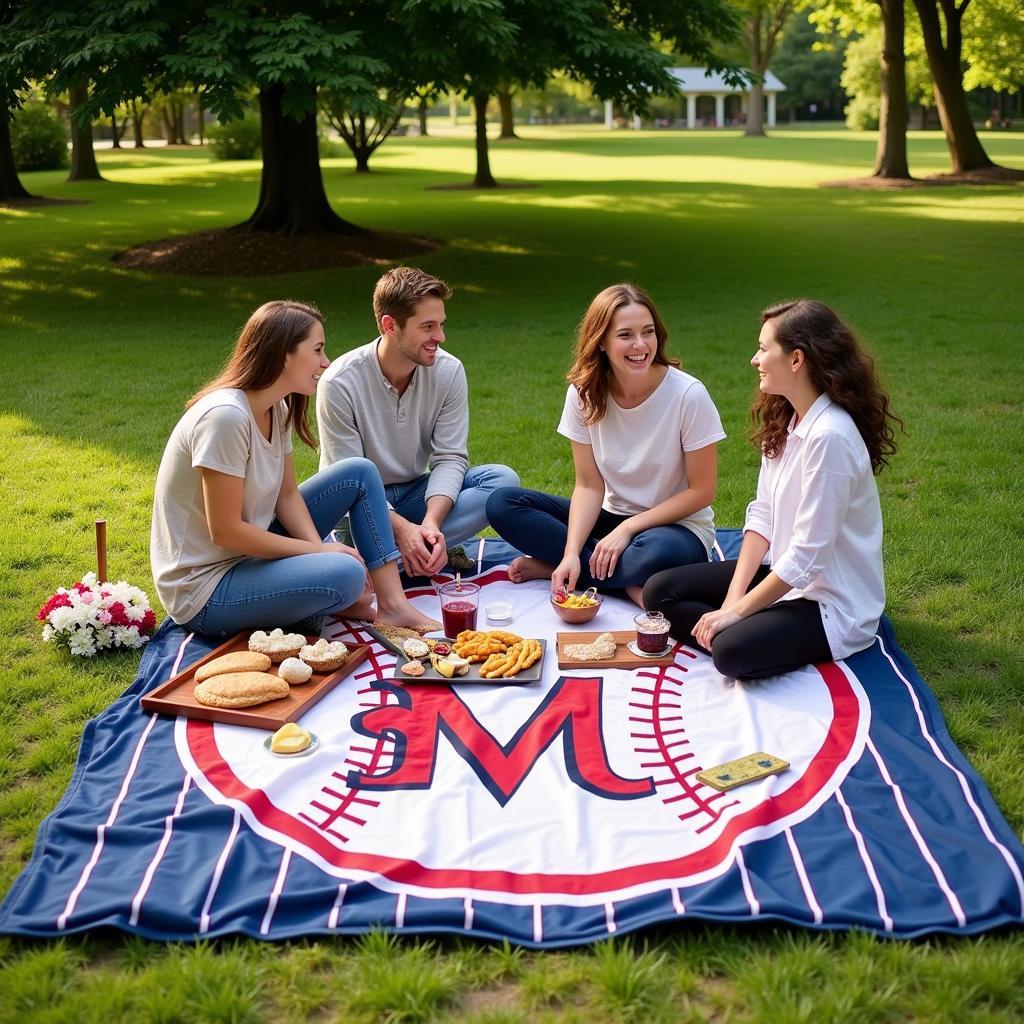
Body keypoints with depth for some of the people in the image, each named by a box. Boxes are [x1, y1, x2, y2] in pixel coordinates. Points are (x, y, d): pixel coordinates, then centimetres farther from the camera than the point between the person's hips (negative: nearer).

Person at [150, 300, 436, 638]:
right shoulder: (225, 416, -26)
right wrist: (319, 551, -17)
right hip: (203, 591, -9)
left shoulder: (278, 408, 1)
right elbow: (225, 531, -24)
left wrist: (319, 548, -12)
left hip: (249, 548, 9)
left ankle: (392, 605, 1)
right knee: (345, 574, -31)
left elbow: (287, 494, 7)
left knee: (359, 473, 3)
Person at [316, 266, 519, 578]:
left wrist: (431, 522, -29)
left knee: (502, 479, -20)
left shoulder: (449, 371, -10)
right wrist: (401, 528, -34)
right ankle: (436, 552, -15)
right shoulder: (340, 383, -20)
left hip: (418, 492, 4)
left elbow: (450, 457, -10)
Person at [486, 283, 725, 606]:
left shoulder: (688, 395, -18)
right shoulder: (584, 393, -8)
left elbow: (702, 490, -12)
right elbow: (589, 485, -6)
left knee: (657, 552, -41)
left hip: (677, 526, -4)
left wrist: (627, 528, -18)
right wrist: (571, 554, -21)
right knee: (502, 504, -13)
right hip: (612, 517, 4)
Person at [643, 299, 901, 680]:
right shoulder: (783, 420, 3)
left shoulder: (828, 436, -26)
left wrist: (737, 611, -18)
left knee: (735, 651, -32)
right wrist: (733, 598, -8)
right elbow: (762, 514, 3)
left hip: (831, 602, -9)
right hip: (782, 573, 9)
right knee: (660, 591, 1)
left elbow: (806, 557, -25)